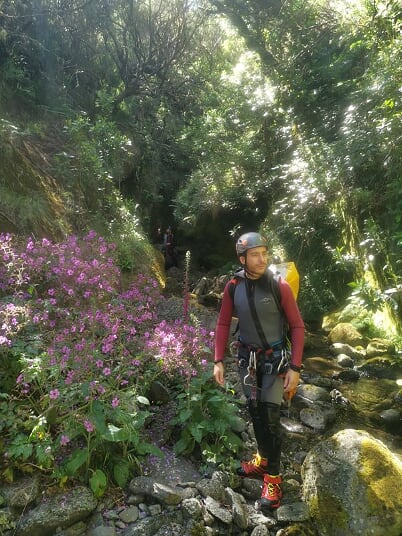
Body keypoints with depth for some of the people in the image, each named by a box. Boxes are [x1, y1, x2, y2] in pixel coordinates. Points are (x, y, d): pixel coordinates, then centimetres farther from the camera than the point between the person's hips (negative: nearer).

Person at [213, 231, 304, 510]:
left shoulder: (280, 286, -19)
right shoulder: (233, 287, -11)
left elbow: (297, 326, -12)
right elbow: (223, 324, 0)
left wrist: (295, 367, -14)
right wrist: (219, 361, -3)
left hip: (275, 358, -3)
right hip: (247, 358, 3)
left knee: (270, 415, -2)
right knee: (255, 412, 16)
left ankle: (273, 476, 17)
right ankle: (264, 459, 38)